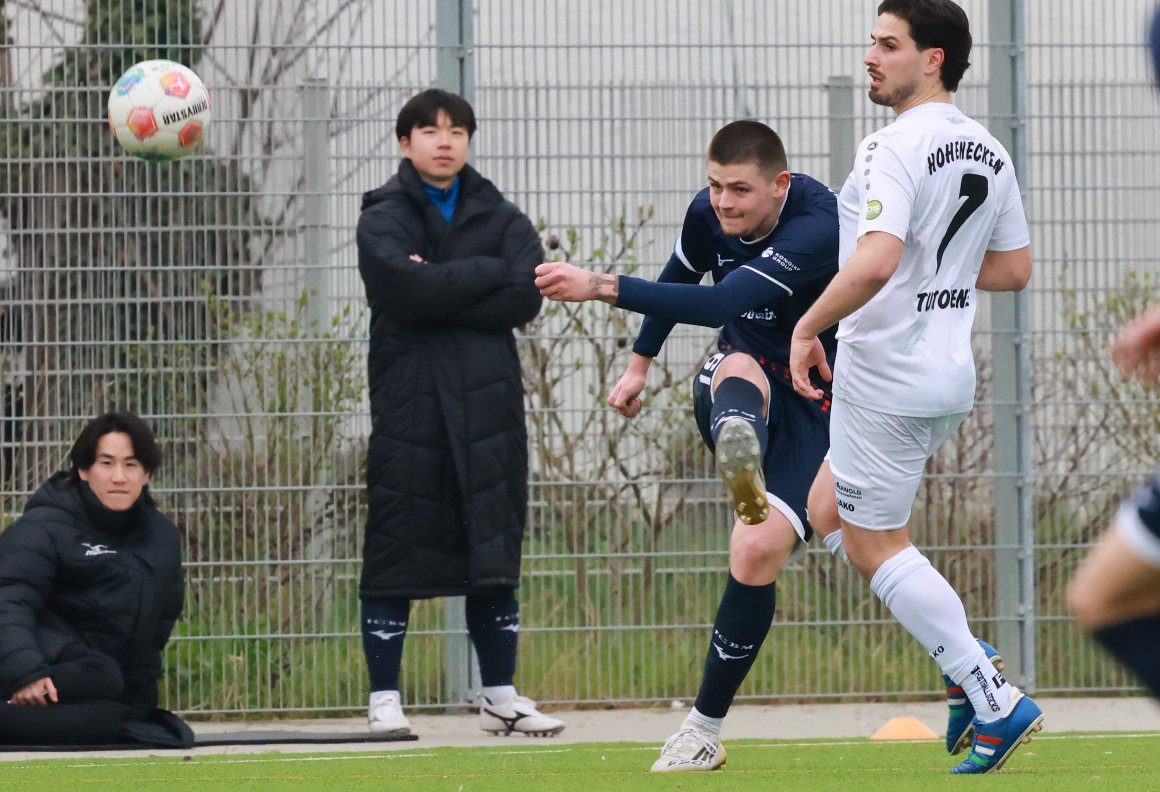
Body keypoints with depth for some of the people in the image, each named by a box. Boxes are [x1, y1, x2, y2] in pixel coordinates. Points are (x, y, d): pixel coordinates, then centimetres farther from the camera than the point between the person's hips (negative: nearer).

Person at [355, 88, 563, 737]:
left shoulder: (503, 218, 12)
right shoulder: (384, 219, 3)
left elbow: (526, 298, -4)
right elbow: (408, 288, -16)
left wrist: (439, 293, -10)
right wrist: (489, 271, -7)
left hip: (488, 404, 3)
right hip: (408, 407, -3)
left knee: (494, 553, 6)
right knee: (396, 553, -4)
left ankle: (501, 695, 12)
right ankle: (385, 700, 0)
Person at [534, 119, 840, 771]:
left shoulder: (818, 227, -29)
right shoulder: (709, 215, -6)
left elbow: (722, 303, -41)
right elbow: (677, 281, 20)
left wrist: (603, 287, -44)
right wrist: (640, 364, 23)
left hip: (815, 400, -4)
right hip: (748, 386, 4)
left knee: (758, 552, -20)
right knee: (738, 367, -36)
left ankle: (706, 730, -4)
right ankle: (742, 468, -75)